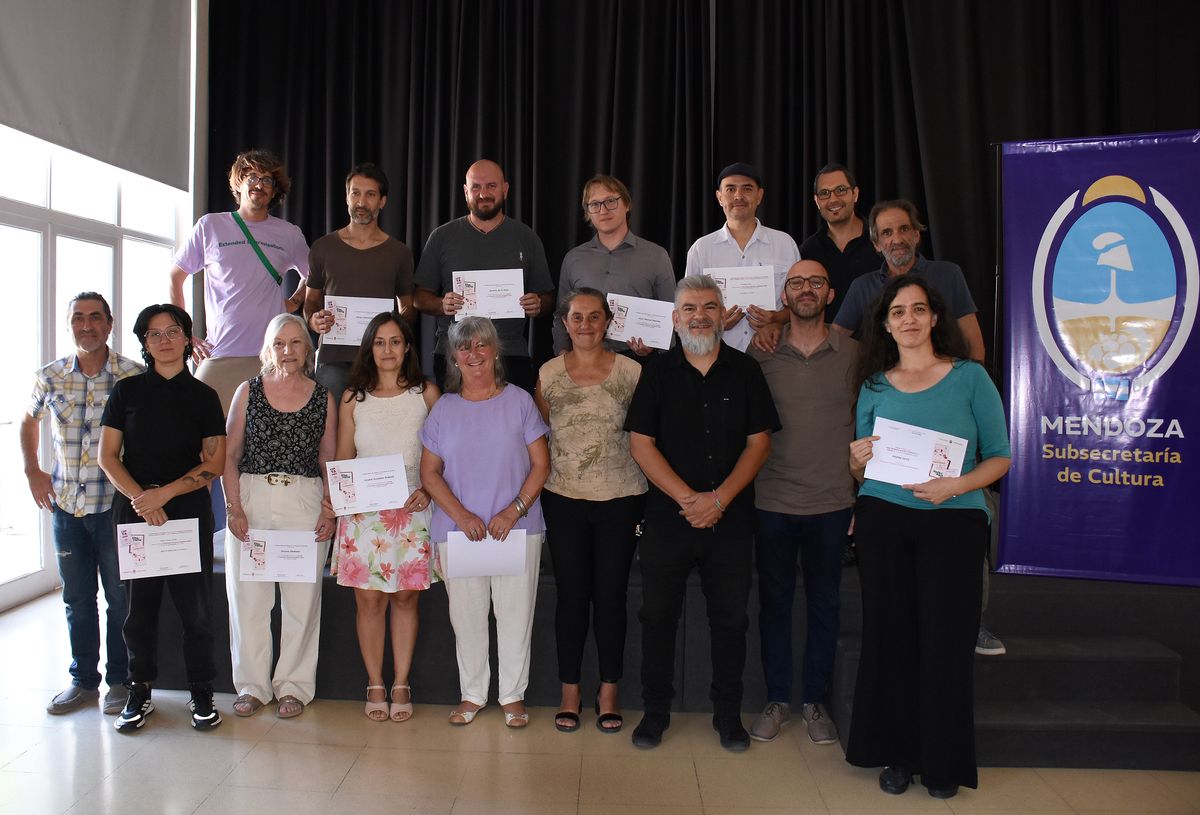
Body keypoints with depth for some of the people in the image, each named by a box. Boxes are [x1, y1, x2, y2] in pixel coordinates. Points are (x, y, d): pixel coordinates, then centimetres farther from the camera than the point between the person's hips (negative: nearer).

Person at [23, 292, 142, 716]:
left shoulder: (135, 376, -8)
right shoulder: (49, 376, 3)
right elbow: (29, 422, 22)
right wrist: (32, 471, 12)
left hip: (116, 504, -3)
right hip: (66, 505, 3)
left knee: (121, 598, 5)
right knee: (77, 598, 14)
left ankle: (119, 681, 20)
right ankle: (83, 680, 28)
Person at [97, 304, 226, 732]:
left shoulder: (203, 395, 6)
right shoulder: (127, 390, 8)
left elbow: (215, 462, 0)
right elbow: (107, 456, 4)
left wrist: (164, 492, -11)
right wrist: (140, 497, -10)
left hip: (189, 510, -1)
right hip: (134, 511, 1)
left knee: (195, 606, 0)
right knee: (139, 604, 6)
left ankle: (201, 693, 11)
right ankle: (140, 692, 19)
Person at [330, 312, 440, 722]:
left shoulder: (426, 394, 4)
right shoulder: (353, 399, 7)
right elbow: (342, 461, 9)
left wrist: (429, 491, -9)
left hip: (412, 511, 0)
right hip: (364, 513, 1)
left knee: (405, 596, 3)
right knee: (369, 598, 1)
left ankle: (401, 685, 14)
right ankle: (375, 686, 14)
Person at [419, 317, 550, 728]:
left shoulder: (519, 401, 3)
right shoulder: (444, 408, 7)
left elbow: (541, 464, 1)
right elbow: (429, 473, 5)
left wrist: (514, 511, -11)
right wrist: (461, 515, -9)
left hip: (517, 527, -1)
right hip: (458, 527, 2)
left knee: (515, 613, 3)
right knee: (466, 614, 7)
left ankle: (513, 695, 18)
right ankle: (472, 694, 23)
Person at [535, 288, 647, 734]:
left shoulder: (631, 372, -1)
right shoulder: (547, 374, 3)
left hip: (620, 499, -1)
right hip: (564, 499, 1)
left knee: (611, 596, 6)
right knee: (571, 595, 7)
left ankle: (608, 693, 20)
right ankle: (570, 692, 21)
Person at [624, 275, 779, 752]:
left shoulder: (745, 371, 5)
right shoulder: (657, 372, 3)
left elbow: (759, 441, 1)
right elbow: (641, 444, -3)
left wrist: (719, 498, -11)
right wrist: (687, 498, -12)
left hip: (731, 519, 1)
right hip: (667, 517, 0)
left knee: (730, 618, 8)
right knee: (658, 615, 6)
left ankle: (728, 713, 24)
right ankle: (655, 710, 22)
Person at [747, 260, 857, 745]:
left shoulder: (853, 353, 1)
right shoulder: (760, 352, -1)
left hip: (832, 503, 1)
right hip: (773, 500, 0)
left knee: (824, 603, 11)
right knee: (774, 601, 10)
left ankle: (816, 701, 27)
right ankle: (777, 700, 25)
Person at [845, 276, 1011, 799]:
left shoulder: (969, 378, 2)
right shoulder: (875, 386, 9)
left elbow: (999, 457, 1)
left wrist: (957, 485, -16)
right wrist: (858, 459, -8)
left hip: (954, 521, -2)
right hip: (883, 520, 2)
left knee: (945, 639, 0)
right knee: (890, 635, 5)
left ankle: (944, 762, 18)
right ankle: (896, 753, 21)